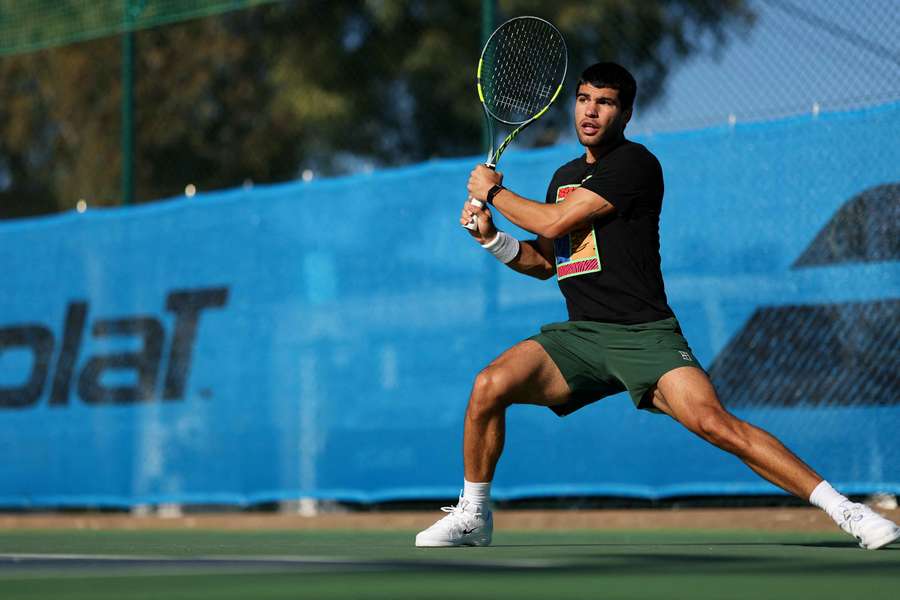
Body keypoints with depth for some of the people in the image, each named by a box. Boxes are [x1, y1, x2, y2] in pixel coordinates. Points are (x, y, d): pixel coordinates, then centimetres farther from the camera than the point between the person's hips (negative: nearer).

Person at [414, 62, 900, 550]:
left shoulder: (634, 163, -7)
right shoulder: (564, 177, 20)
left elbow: (554, 223, -11)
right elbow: (544, 262, 27)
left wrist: (493, 191, 4)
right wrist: (490, 236, 10)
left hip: (645, 336, -6)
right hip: (580, 336, 6)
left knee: (713, 421, -26)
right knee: (489, 385, -16)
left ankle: (844, 510, -21)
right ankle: (472, 517, 4)